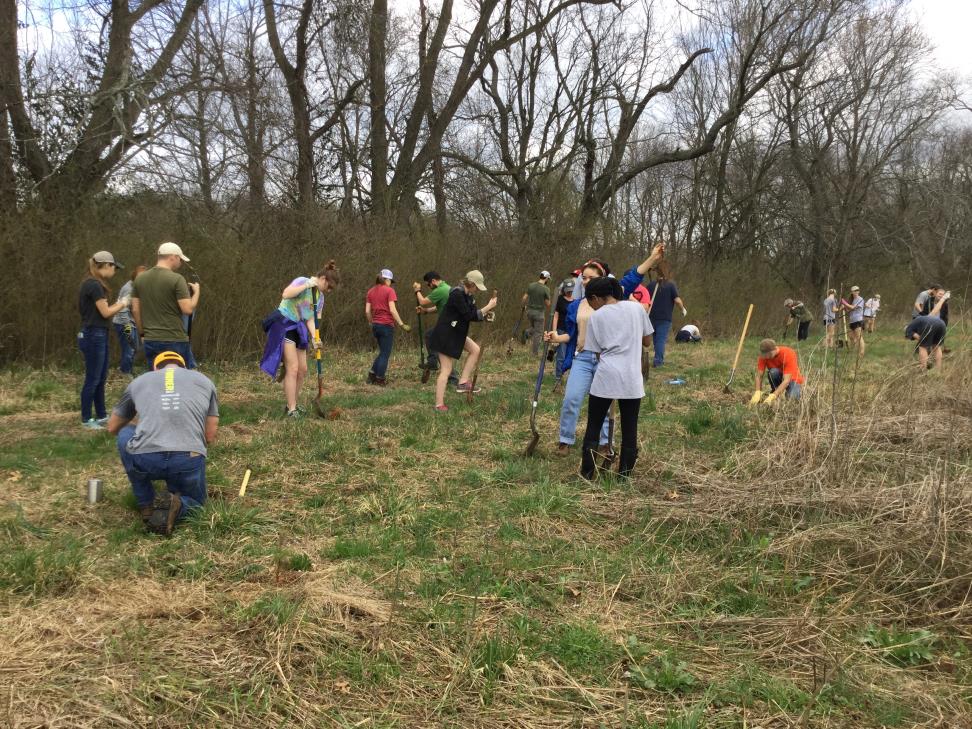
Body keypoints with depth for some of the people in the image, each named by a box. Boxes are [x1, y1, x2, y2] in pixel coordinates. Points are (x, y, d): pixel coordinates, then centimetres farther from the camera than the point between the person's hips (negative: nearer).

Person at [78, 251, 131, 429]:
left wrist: (117, 305, 11)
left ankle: (101, 416, 22)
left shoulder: (93, 284, 14)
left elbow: (101, 311, 11)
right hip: (93, 336, -10)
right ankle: (86, 420, 5)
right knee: (92, 379, -3)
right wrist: (122, 304, 0)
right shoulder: (94, 285, -16)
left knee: (101, 378, 14)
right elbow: (105, 312, -15)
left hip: (98, 336, 10)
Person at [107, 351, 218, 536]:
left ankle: (146, 507, 24)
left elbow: (112, 428, 37)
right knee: (195, 500, 34)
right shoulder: (204, 380, 23)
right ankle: (179, 508, -3)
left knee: (124, 434, 34)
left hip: (145, 460, -1)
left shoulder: (138, 381, 24)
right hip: (189, 460, 1)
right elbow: (210, 437, 20)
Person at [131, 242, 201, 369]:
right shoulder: (176, 279, -10)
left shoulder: (140, 278, 8)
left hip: (150, 340, 6)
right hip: (175, 340, -6)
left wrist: (143, 333, 18)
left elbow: (135, 310, 10)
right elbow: (188, 309, -14)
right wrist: (196, 291, 3)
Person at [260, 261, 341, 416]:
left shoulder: (320, 297, 11)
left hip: (298, 329, 8)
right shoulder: (302, 281, -12)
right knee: (293, 368, -13)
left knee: (302, 370, 8)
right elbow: (286, 294, -31)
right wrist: (307, 285, -28)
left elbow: (311, 320, 4)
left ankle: (291, 404, 22)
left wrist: (315, 337, -12)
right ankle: (291, 409, -10)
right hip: (283, 325, -8)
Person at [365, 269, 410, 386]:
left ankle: (372, 374, 12)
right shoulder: (389, 290, -8)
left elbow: (367, 311, 6)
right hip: (387, 325, -6)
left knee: (383, 352, 20)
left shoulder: (370, 291, 8)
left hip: (375, 325, 6)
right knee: (385, 354, 5)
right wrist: (402, 324, -15)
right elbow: (392, 310, -17)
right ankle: (380, 379, 8)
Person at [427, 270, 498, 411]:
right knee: (446, 370, -4)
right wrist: (488, 307, -19)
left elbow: (473, 315, 9)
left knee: (475, 350, 7)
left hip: (456, 334, 9)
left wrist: (486, 314, -10)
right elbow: (469, 316, -24)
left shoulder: (467, 295, 6)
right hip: (445, 335, -9)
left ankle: (463, 382, 9)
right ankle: (439, 405, 3)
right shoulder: (457, 294, -22)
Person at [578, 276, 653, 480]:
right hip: (632, 381, 2)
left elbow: (597, 352, 3)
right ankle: (624, 477, 13)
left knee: (593, 428, 10)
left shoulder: (596, 317, 0)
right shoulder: (637, 308, 5)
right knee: (629, 431, 9)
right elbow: (646, 341, 13)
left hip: (605, 379, -2)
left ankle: (586, 475, 12)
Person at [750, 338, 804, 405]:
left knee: (792, 397, -33)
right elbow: (759, 376, -21)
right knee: (773, 372, -33)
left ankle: (798, 390, 2)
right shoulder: (763, 356, -20)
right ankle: (774, 390, -7)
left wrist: (772, 396, -48)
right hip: (778, 378, 2)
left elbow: (787, 380, -38)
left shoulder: (788, 354, -31)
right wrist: (757, 393, -40)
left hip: (792, 378, -2)